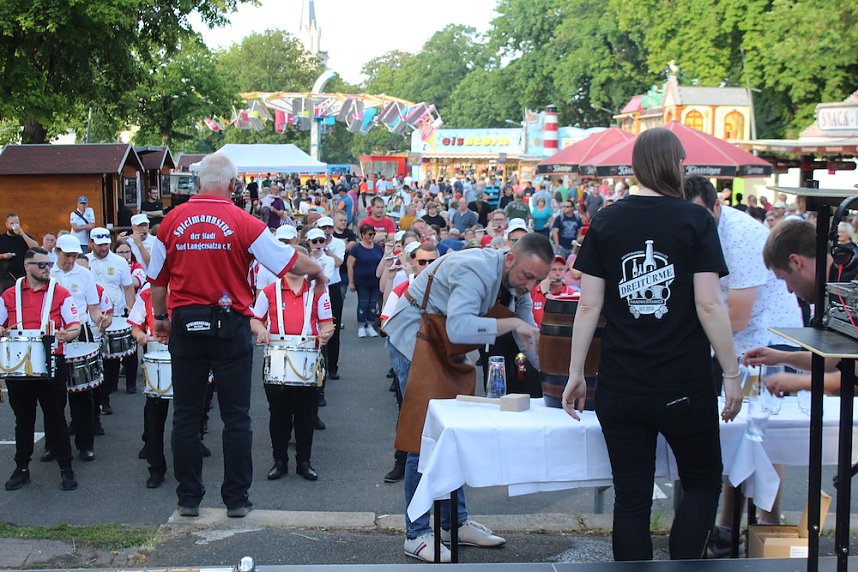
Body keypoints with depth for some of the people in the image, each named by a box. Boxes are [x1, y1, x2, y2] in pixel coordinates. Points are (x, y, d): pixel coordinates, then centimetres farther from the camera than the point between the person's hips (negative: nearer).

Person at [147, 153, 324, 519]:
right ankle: (236, 499, 12)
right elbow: (289, 262, -5)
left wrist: (160, 318, 22)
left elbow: (157, 279, 8)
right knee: (236, 416, 7)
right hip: (229, 325, -2)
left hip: (185, 325, 3)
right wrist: (318, 272, 14)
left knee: (186, 415, 10)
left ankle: (188, 498, 16)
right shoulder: (243, 223, -10)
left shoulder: (172, 221, -1)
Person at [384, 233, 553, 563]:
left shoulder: (517, 280, -2)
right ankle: (417, 535, -2)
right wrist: (510, 323, -39)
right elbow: (458, 328, -45)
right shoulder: (477, 272, -31)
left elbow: (529, 334, 3)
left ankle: (455, 522, 21)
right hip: (412, 337, -9)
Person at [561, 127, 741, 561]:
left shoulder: (605, 223, 3)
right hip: (684, 386, -2)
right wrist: (732, 373, -3)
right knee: (703, 482, 17)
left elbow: (589, 305, 1)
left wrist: (575, 373, 8)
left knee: (631, 498, 10)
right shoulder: (695, 221, -5)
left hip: (620, 387, 2)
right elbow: (709, 304, -10)